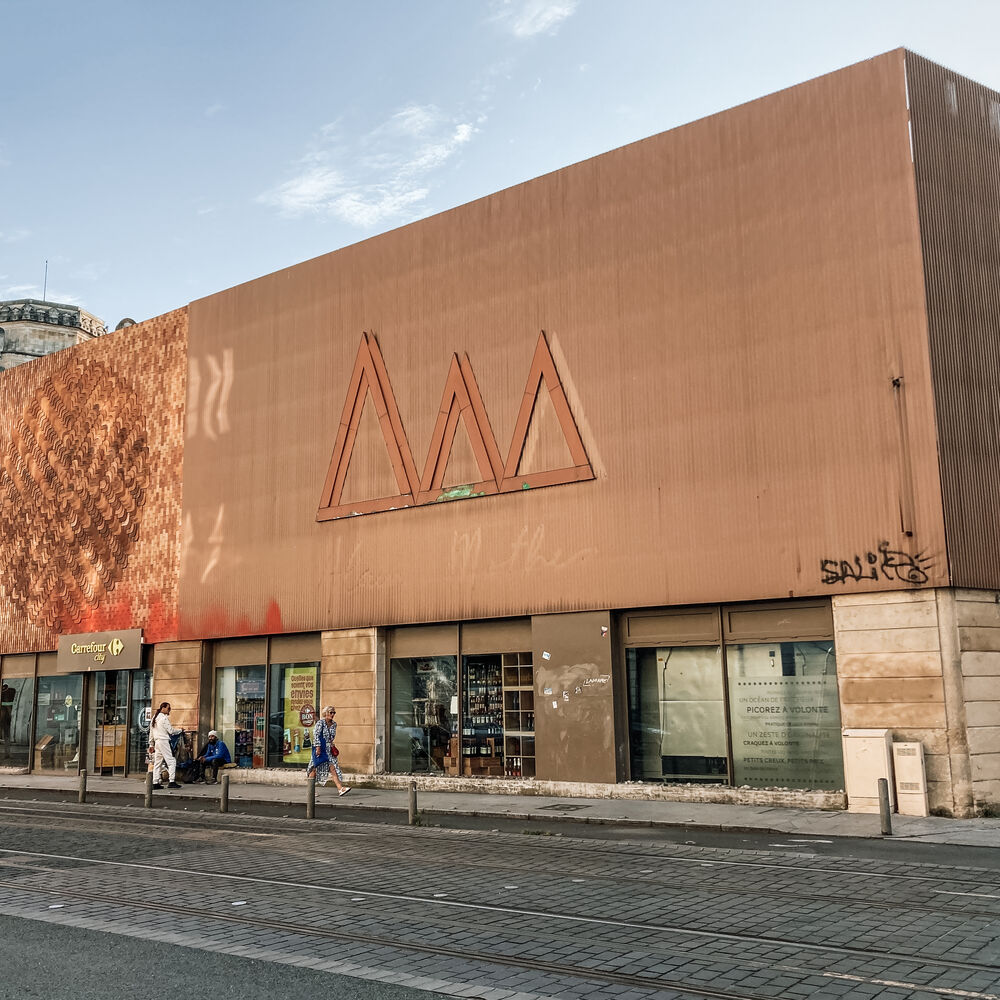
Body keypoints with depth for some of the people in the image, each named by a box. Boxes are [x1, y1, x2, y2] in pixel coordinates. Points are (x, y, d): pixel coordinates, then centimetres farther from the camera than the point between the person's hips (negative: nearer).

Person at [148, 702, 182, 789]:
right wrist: (180, 730, 4)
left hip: (157, 742, 9)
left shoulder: (154, 718, 17)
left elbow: (151, 732, 20)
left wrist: (151, 745, 24)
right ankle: (172, 781, -15)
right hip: (164, 741, -9)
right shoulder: (164, 718, -10)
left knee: (157, 762, 8)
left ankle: (155, 783, 5)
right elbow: (170, 731, -11)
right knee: (171, 761, -8)